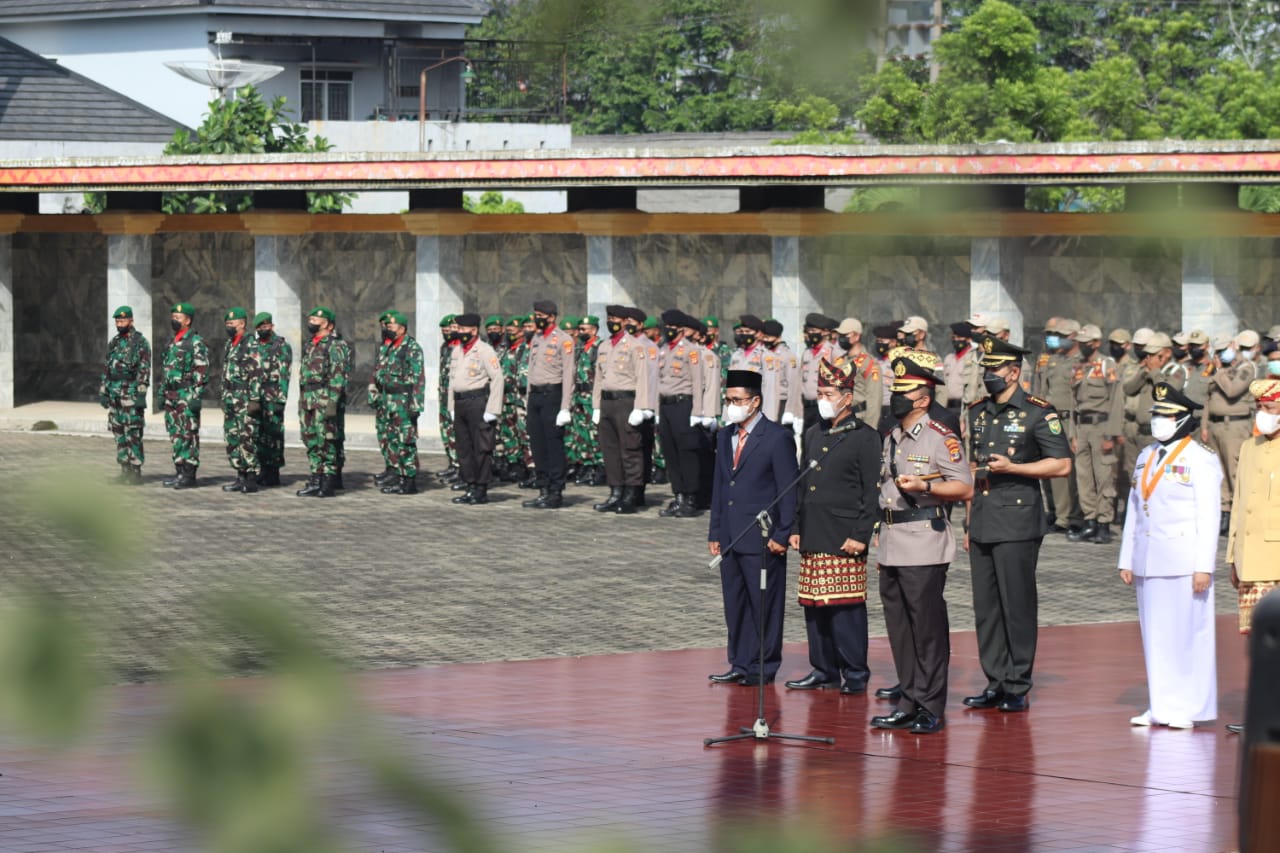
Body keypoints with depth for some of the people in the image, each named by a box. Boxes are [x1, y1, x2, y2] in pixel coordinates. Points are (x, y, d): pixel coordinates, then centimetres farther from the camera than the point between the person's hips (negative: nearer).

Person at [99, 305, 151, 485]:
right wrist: (102, 391, 14)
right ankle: (125, 470, 12)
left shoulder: (140, 342, -6)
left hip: (131, 393, -7)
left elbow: (144, 369, -12)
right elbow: (107, 368, 20)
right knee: (118, 432, 7)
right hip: (114, 394, 7)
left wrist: (141, 393, -18)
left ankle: (136, 471, -6)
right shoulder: (114, 342, 16)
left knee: (133, 434, -8)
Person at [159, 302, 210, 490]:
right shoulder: (173, 343, 18)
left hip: (187, 397, -9)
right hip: (171, 398, 9)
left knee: (189, 436, -7)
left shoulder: (195, 343, -9)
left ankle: (189, 475, -6)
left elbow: (202, 372, -14)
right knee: (175, 436, 9)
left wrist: (196, 397, -19)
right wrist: (163, 394, 19)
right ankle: (180, 472, 14)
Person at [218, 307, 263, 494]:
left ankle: (251, 480, -8)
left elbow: (256, 374, -16)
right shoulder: (229, 345, 17)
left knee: (247, 439, -9)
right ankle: (240, 477, 15)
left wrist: (255, 399, -20)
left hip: (245, 400, -9)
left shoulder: (250, 345, -11)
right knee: (232, 439, 10)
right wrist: (224, 399, 20)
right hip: (230, 400, 9)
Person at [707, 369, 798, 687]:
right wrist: (715, 532, 13)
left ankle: (764, 668, 7)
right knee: (735, 604, 10)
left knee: (764, 604, -1)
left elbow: (789, 490, -8)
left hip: (762, 539, -7)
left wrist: (782, 535, -13)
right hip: (731, 538, 7)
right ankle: (740, 665, 17)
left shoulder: (777, 437, -7)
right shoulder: (725, 436, 15)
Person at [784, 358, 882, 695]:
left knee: (846, 609, -6)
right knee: (815, 608, 8)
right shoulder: (813, 435, 17)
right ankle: (824, 671, 16)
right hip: (813, 539, 7)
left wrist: (861, 536, -13)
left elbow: (872, 491, -7)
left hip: (844, 538, -7)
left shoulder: (865, 438, -3)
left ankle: (855, 675, 0)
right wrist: (796, 528, 15)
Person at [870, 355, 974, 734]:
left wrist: (925, 486, -23)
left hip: (924, 547, -8)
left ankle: (931, 709, -2)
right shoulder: (891, 439, 18)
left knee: (928, 629, -6)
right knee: (899, 628, 9)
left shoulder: (941, 437, -7)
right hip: (891, 547, 8)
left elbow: (965, 489, -10)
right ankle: (908, 704, 16)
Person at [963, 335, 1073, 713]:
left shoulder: (1038, 413, -5)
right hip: (982, 522, 6)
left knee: (1017, 606, -4)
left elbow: (1062, 465, -8)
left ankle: (1018, 688, 2)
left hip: (1018, 522, -6)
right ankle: (995, 683, 14)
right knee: (985, 607, 7)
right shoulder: (977, 412, 14)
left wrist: (1012, 467, -16)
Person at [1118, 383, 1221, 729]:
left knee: (1187, 633, -3)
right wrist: (1126, 560, 14)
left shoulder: (1201, 459, -5)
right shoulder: (1146, 456, 15)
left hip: (1184, 559, -6)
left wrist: (1204, 567, -14)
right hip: (1148, 562, 6)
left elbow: (1209, 518, -8)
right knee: (1155, 634, 8)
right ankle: (1162, 706, 14)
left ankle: (1188, 708, 3)